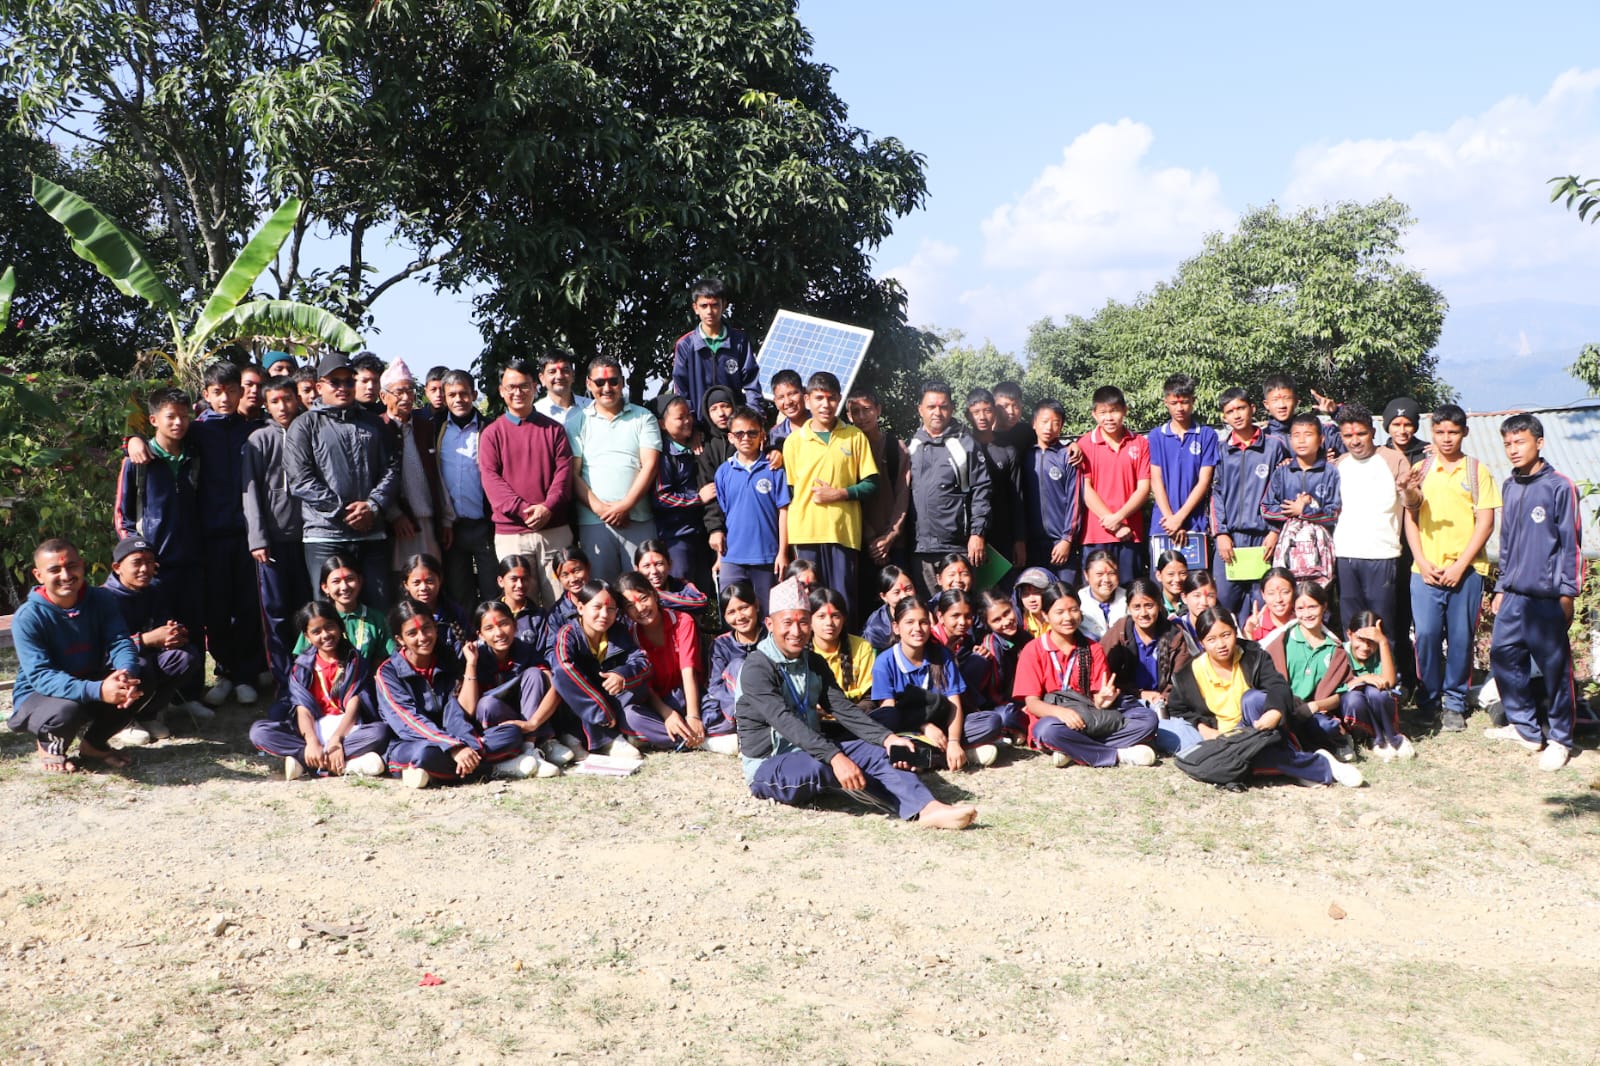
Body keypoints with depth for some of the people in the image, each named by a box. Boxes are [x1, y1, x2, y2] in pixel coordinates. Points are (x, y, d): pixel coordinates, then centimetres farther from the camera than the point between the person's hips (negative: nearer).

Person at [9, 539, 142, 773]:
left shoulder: (101, 600, -6)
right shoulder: (28, 617, -20)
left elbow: (120, 642, -15)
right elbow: (41, 676, -29)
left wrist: (127, 674, -41)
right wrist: (97, 691, -45)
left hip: (92, 683, 5)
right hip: (38, 696, -5)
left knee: (140, 678, -22)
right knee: (66, 710, -38)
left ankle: (94, 743, 3)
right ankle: (50, 745, 1)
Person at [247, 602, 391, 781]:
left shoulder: (354, 661, 7)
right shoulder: (302, 667, 9)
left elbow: (354, 704, -5)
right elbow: (303, 708, -5)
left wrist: (336, 739, -20)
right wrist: (312, 742, -23)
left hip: (348, 728, -2)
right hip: (313, 729, 2)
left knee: (381, 731, -32)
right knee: (259, 731, -21)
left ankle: (303, 761, -32)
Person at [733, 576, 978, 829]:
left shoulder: (813, 663, 8)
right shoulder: (757, 668, -16)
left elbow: (843, 708, -2)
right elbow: (786, 722, -29)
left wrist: (887, 738, -19)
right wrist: (835, 757, -40)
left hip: (811, 753, 7)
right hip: (767, 767, -7)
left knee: (873, 751, -16)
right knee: (825, 768, -35)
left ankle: (927, 809, -35)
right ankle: (907, 804, -21)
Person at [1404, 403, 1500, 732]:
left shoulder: (1477, 470, 4)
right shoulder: (1420, 469, 9)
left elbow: (1486, 522, 0)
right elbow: (1410, 519, 7)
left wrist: (1460, 565, -8)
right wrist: (1422, 562, -4)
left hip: (1466, 569, -1)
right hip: (1425, 569, 1)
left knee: (1461, 638, 3)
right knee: (1426, 635, -3)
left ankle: (1454, 703, 15)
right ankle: (1428, 700, 13)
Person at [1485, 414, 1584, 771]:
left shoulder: (1559, 487, -8)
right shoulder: (1509, 488, 11)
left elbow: (1571, 544, -8)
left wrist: (1567, 594, -10)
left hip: (1547, 597, -6)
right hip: (1514, 595, 7)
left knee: (1555, 667, 0)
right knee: (1503, 656, 7)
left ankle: (1559, 738, 12)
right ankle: (1526, 728, 22)